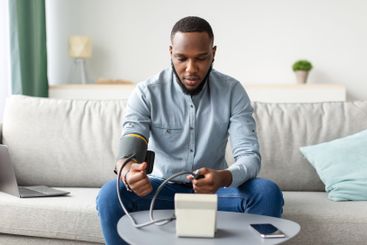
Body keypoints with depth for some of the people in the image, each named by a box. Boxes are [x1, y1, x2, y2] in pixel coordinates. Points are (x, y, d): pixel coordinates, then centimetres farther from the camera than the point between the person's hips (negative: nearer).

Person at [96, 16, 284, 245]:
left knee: (268, 193, -27)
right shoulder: (146, 92, -11)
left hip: (213, 188, 1)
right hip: (162, 187, 0)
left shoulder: (232, 91, -9)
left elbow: (249, 155, -17)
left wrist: (225, 178, -41)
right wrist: (128, 174, -45)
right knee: (111, 194, -30)